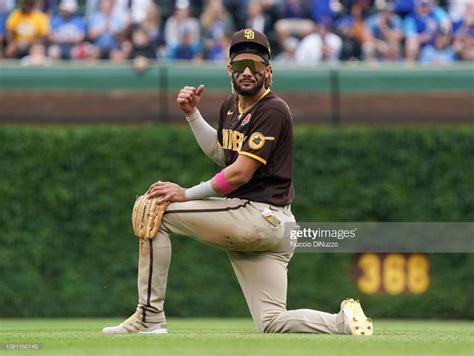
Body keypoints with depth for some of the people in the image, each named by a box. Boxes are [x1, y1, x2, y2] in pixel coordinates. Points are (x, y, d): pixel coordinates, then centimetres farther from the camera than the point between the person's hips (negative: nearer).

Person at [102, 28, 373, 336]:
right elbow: (221, 154, 30)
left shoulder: (273, 110, -13)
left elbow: (240, 173, -18)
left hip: (259, 216, -10)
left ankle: (149, 318, -10)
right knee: (272, 324, 5)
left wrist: (187, 194, -12)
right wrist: (192, 114, 18)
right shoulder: (231, 105, 15)